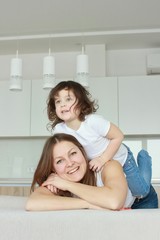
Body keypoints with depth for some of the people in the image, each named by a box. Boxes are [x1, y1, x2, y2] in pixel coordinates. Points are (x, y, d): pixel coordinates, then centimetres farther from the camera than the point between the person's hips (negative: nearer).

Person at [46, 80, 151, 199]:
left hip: (120, 158, -4)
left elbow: (118, 136, -25)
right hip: (100, 165, 4)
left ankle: (143, 157, 26)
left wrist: (102, 159, -31)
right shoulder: (58, 129, -23)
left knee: (141, 192, 6)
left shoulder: (93, 121, -35)